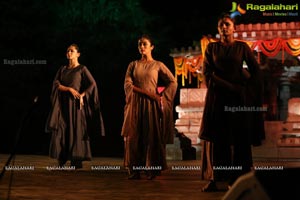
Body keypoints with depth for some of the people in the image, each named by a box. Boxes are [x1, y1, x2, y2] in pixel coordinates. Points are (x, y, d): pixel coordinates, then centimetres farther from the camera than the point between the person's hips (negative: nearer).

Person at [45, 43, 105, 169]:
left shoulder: (82, 69, 2)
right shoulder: (62, 69, 14)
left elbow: (92, 84, -7)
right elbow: (56, 84, 1)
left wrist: (82, 95, -15)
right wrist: (70, 89, -12)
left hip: (75, 103, -4)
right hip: (63, 103, 5)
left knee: (76, 130, -7)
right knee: (60, 130, -3)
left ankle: (77, 161, -5)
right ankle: (62, 160, 1)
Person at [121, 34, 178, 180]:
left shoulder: (158, 65, 6)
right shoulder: (133, 65, 11)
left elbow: (173, 82, 4)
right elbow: (128, 84, -1)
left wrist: (161, 96, -6)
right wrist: (146, 92, -12)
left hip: (151, 104, -2)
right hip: (135, 104, 2)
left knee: (152, 134, -5)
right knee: (134, 135, -2)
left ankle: (151, 169, -1)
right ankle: (134, 170, -1)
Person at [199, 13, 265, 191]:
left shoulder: (242, 47, 5)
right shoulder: (212, 48, 7)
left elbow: (256, 71, 3)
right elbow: (207, 72, -2)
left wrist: (248, 90, -6)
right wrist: (230, 87, -12)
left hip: (238, 97, 0)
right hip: (217, 96, 1)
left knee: (239, 138, -2)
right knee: (215, 138, -5)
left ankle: (235, 179, 3)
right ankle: (213, 179, -6)